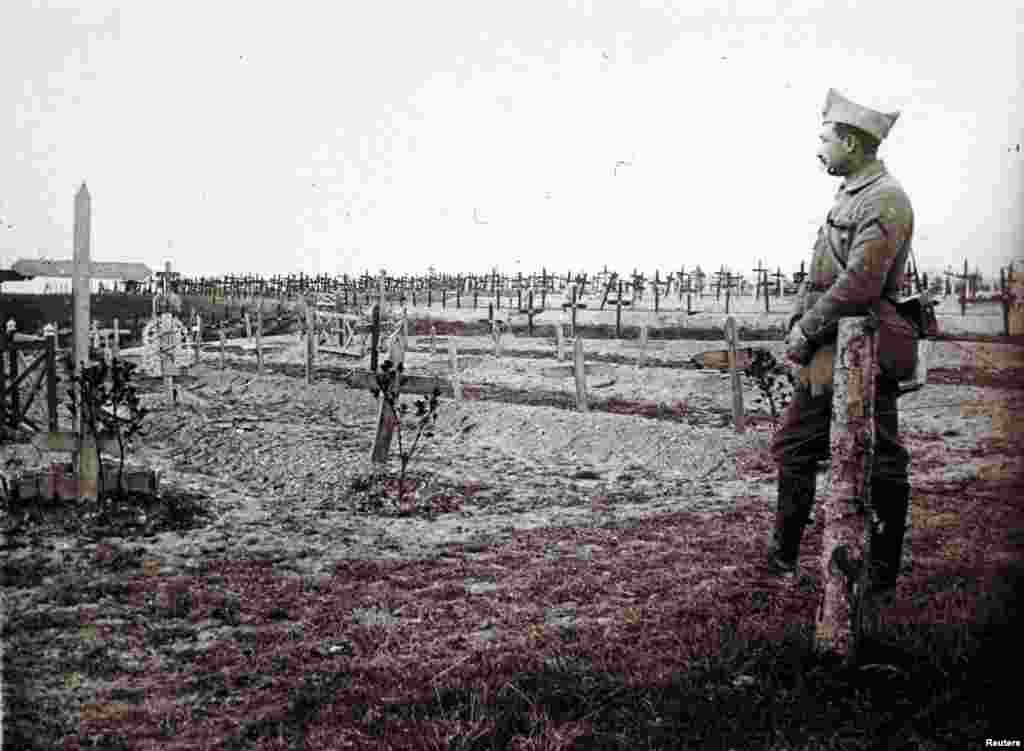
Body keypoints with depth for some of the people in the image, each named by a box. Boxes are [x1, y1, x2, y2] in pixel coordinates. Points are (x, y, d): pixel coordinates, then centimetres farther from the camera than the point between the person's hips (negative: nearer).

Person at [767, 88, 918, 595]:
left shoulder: (884, 200, -15)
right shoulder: (850, 196, 16)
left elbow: (859, 284, -23)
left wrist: (806, 331, -15)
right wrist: (799, 326, 3)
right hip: (828, 354, 10)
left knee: (880, 462, 1)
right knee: (794, 446, 15)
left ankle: (883, 573, 11)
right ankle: (783, 554, 27)